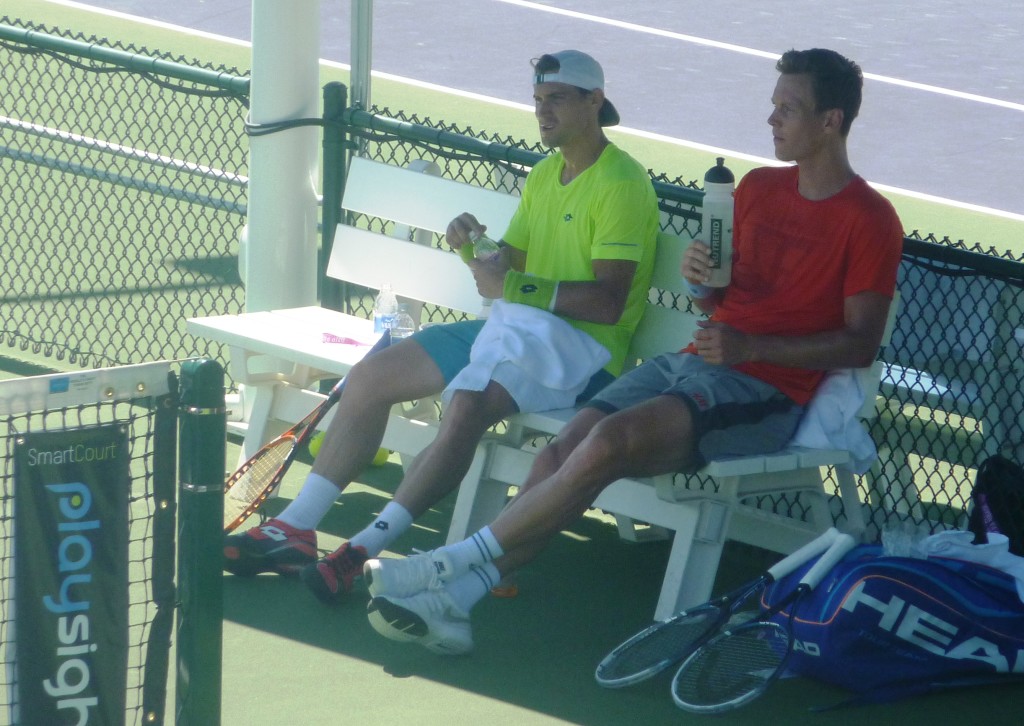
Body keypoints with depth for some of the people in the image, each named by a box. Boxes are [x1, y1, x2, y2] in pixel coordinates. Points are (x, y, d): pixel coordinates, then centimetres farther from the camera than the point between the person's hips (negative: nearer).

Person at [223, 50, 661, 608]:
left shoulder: (621, 184, -12)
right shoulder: (544, 176, 18)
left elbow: (608, 301, -21)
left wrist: (513, 287, -21)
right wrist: (473, 246, -2)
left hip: (580, 343, -10)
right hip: (515, 325, 10)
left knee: (468, 403, -36)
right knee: (370, 376, -1)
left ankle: (366, 550, -35)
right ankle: (295, 530, -2)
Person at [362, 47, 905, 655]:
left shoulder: (869, 221, -6)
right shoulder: (758, 188, 17)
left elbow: (861, 343, -11)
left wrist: (750, 347, -19)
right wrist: (700, 279, 0)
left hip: (765, 391, -7)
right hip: (692, 361, 7)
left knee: (612, 439, -29)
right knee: (562, 450, -17)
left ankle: (457, 566, -24)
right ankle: (452, 604, -25)